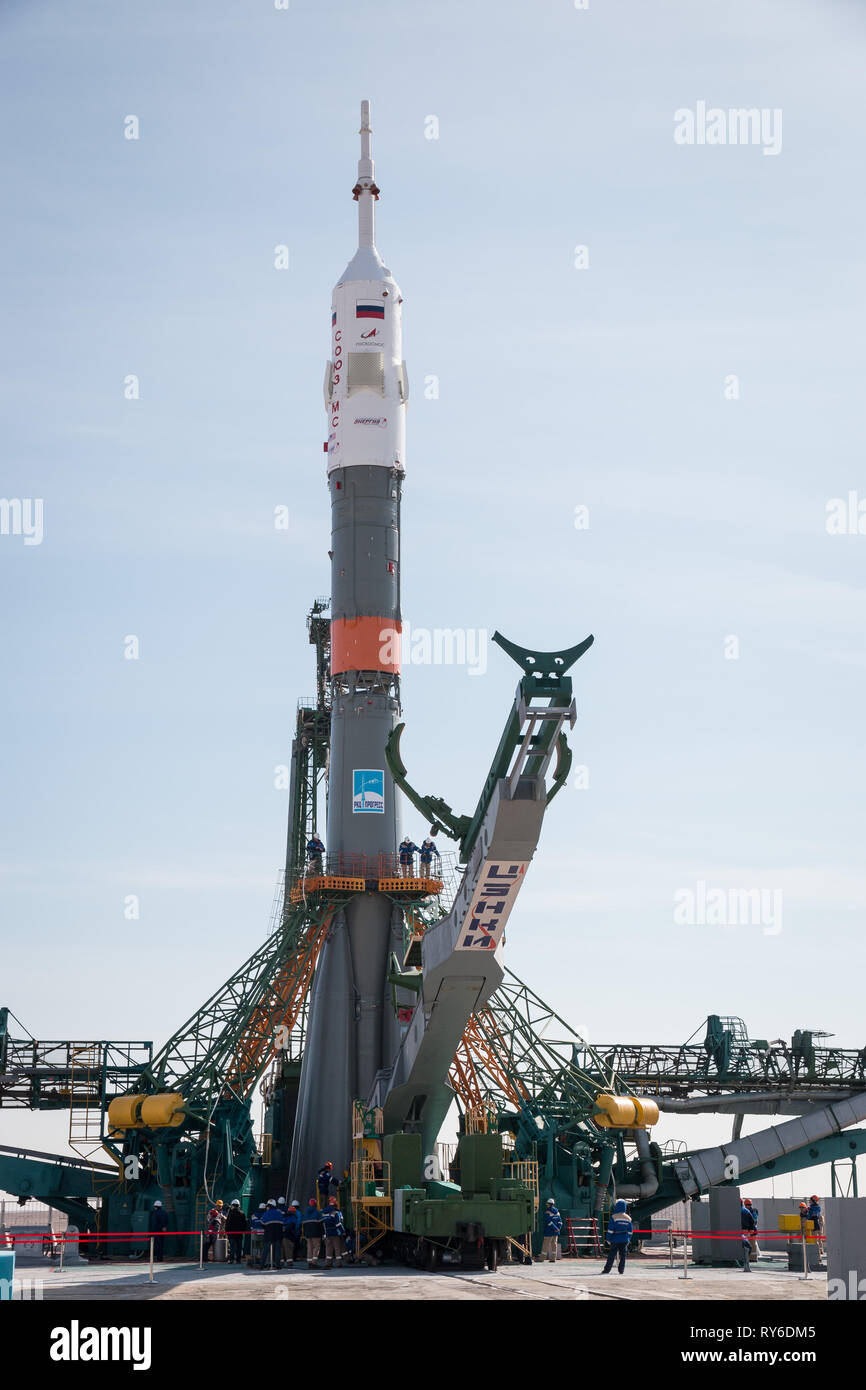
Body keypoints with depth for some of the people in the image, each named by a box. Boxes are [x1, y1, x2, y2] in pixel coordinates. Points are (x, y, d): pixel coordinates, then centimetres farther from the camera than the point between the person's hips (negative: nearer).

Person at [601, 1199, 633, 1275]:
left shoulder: (614, 1217, -9)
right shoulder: (628, 1218, 5)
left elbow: (610, 1229, -9)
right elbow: (630, 1231, 10)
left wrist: (609, 1239, -2)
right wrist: (628, 1239, 18)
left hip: (616, 1239, -4)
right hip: (625, 1240, 4)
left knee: (612, 1255, 0)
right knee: (623, 1255, 8)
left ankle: (607, 1270, 1)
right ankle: (621, 1270, 7)